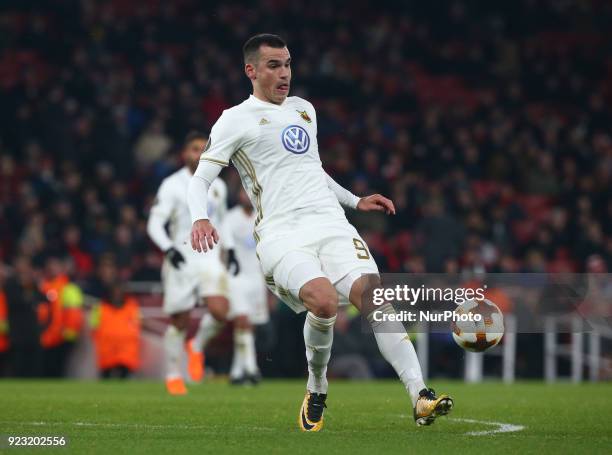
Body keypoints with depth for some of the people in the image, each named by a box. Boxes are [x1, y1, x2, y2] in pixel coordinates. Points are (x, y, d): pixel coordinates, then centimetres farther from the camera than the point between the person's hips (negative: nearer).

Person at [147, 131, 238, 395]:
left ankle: (197, 347, 10)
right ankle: (173, 376, 20)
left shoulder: (218, 186, 12)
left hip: (209, 258, 3)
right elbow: (154, 224, -10)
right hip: (181, 259, -3)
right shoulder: (172, 185, -5)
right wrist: (169, 249, -25)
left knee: (219, 311, -19)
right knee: (179, 321, 2)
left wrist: (230, 250, 17)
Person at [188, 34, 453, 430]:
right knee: (324, 300, -31)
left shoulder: (304, 109, 23)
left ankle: (421, 396, -29)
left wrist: (355, 201, 31)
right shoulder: (236, 120, 5)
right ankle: (316, 391, -5)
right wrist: (200, 219, -19)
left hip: (330, 222, 5)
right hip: (281, 234, -5)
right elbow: (200, 179, 0)